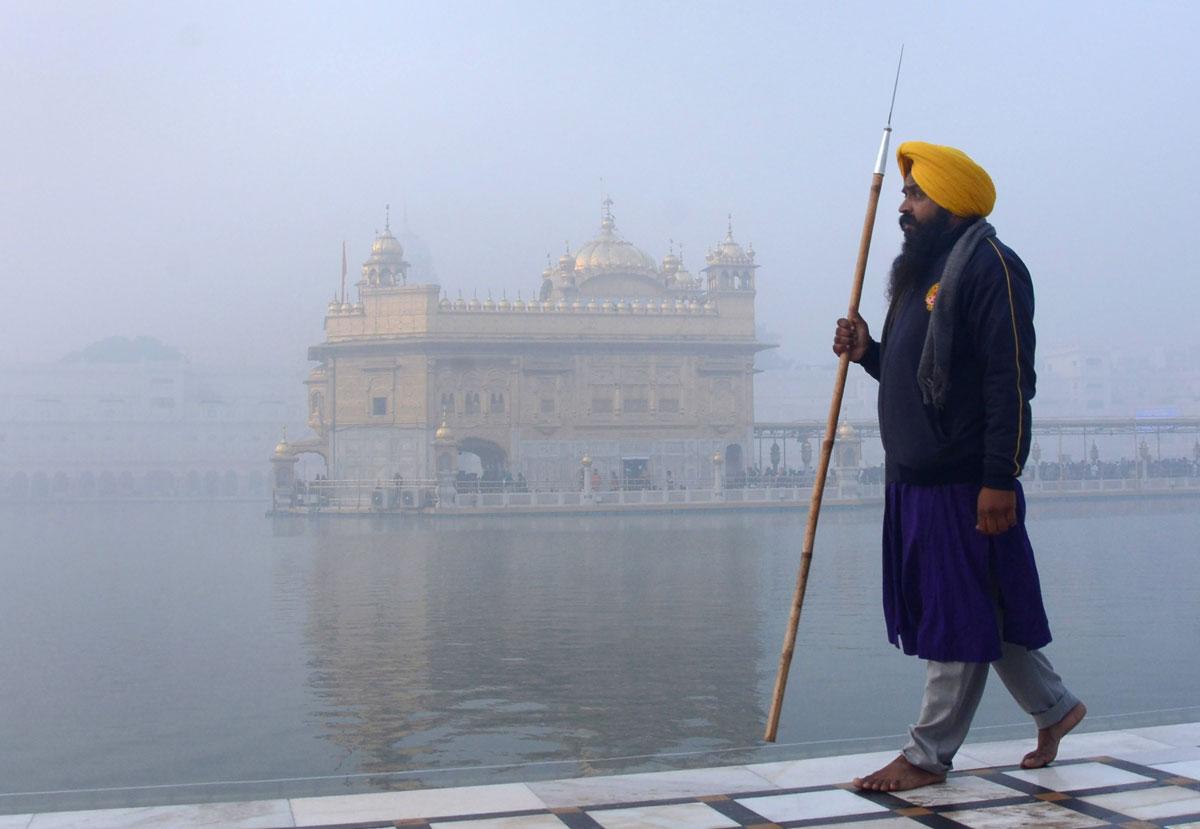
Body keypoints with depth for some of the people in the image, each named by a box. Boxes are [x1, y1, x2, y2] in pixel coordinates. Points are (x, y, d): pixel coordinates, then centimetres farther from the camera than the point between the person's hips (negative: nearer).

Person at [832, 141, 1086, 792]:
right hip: (914, 479, 9)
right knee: (982, 615, 17)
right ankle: (1054, 707, 33)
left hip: (964, 482, -9)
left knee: (959, 618, 1)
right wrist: (866, 352, 5)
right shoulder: (922, 272, 18)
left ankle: (928, 755, 8)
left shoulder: (989, 265, -11)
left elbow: (1010, 380, -18)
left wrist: (999, 480, -22)